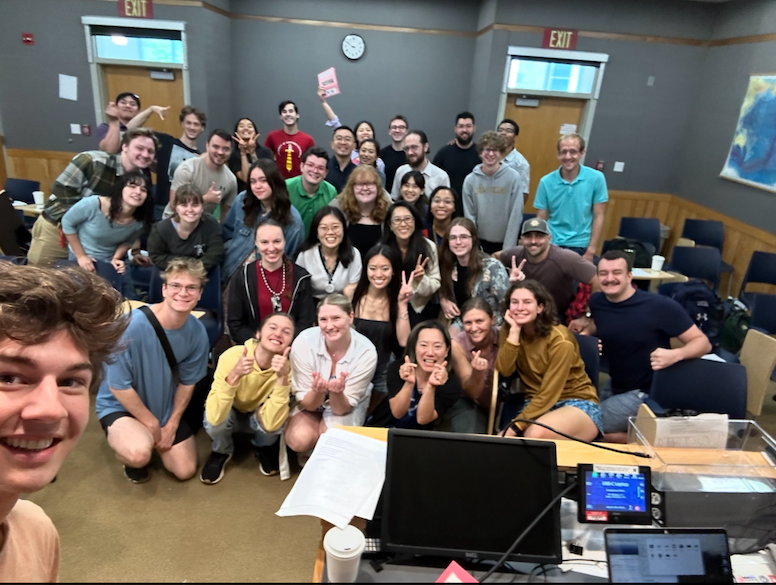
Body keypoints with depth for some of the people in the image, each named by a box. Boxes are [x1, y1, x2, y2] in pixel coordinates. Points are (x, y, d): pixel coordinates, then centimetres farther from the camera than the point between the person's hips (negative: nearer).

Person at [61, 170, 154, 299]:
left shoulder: (140, 220, -20)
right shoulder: (93, 204, -30)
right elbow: (67, 222, -13)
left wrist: (116, 258, -15)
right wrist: (81, 256, -12)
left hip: (113, 261, 3)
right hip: (84, 260, -3)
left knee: (130, 301, 5)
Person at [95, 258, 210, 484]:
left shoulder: (197, 332, -18)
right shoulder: (133, 325, -32)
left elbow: (187, 382, -3)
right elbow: (118, 386, -22)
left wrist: (171, 424, -3)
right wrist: (152, 424, -14)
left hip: (164, 406, 5)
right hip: (120, 405, -4)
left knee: (185, 470, 8)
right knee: (139, 454, -33)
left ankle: (145, 436, 34)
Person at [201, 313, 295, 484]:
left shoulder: (287, 368, -27)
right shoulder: (232, 356, -32)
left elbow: (270, 422, -37)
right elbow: (214, 417, -38)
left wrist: (282, 378, -47)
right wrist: (234, 375, -51)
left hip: (257, 417, 1)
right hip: (230, 414, 0)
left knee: (276, 422, -33)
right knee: (214, 422, -34)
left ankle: (263, 447, 5)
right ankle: (221, 451, 4)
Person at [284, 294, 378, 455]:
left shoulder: (366, 352, -27)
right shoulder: (304, 342, -27)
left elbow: (342, 408, -20)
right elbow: (306, 403, -19)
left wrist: (337, 392, -44)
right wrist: (318, 391, -43)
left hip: (346, 408, 0)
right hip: (309, 403, 0)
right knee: (300, 440, -28)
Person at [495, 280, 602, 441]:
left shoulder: (559, 339, -19)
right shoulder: (508, 330, -2)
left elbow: (549, 393, -21)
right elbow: (504, 370, -17)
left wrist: (515, 426, -26)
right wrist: (514, 331, -25)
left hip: (577, 404, -4)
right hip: (537, 405, 4)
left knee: (536, 435, -36)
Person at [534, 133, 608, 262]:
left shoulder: (596, 178, -5)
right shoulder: (546, 182, -3)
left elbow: (598, 217, -2)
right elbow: (541, 219, 0)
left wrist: (590, 251, -6)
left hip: (581, 247, -1)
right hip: (552, 246, 1)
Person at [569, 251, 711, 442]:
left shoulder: (660, 306, -23)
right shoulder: (597, 301, -6)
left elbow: (703, 342, -16)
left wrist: (676, 354, -37)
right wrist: (586, 328, -3)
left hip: (644, 393, -7)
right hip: (613, 384, 7)